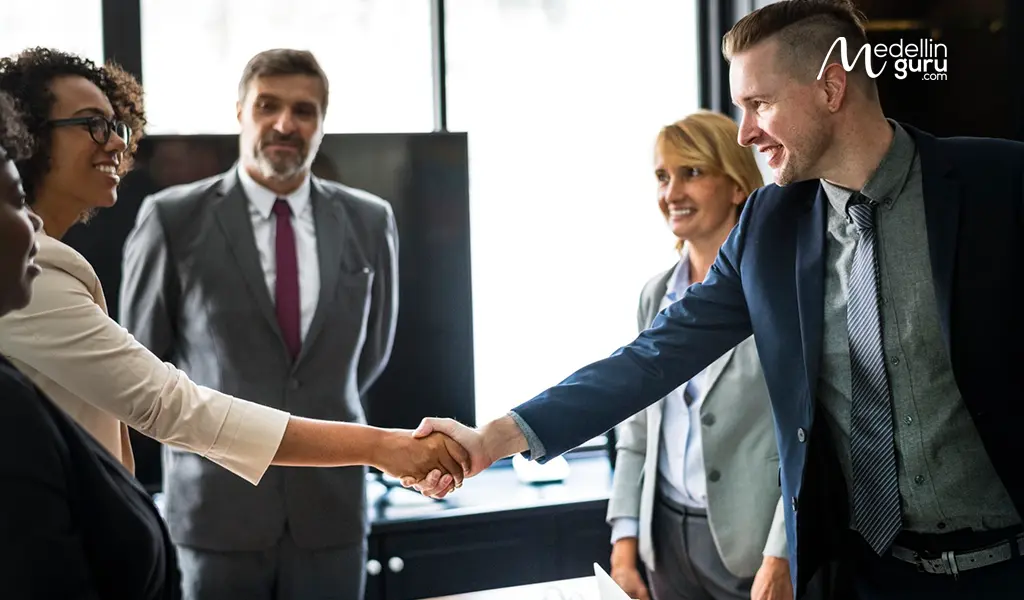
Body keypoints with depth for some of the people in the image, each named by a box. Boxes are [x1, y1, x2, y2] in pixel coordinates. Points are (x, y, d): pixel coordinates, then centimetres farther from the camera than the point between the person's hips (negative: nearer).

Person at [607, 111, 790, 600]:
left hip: (752, 542, -5)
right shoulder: (657, 295, 8)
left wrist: (780, 558, -17)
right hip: (668, 536, 6)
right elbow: (638, 425, 11)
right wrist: (625, 538, 5)